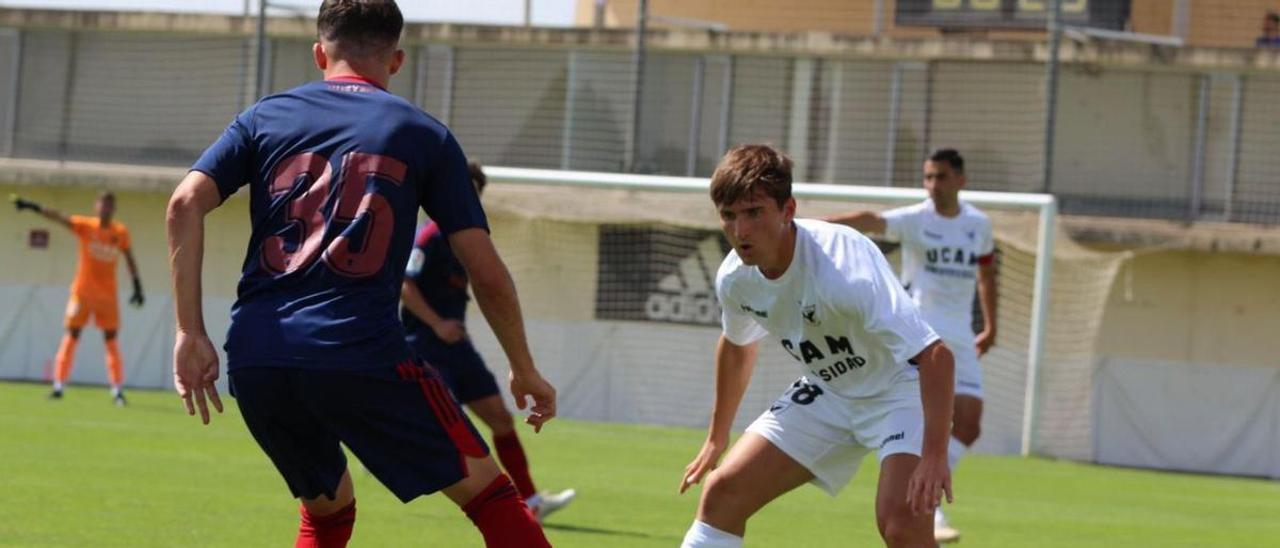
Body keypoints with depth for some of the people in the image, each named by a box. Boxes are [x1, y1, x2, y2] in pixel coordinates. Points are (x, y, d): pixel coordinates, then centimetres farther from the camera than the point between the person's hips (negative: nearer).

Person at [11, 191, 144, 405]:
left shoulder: (120, 232, 0)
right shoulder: (85, 225, -6)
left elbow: (129, 259, 8)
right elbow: (58, 218, -18)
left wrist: (137, 286, 2)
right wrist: (32, 206, -31)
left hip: (108, 295, 1)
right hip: (82, 290, -1)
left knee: (111, 339, 2)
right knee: (72, 334, -4)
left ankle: (117, 390, 5)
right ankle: (58, 385, -1)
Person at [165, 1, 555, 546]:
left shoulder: (266, 117, 16)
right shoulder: (423, 135, 11)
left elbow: (185, 204, 2)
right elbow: (486, 273, 7)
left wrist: (191, 335, 2)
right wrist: (524, 370, 19)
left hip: (254, 359, 4)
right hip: (363, 354, -4)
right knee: (488, 494, 3)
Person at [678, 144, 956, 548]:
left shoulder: (842, 265, -35)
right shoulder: (735, 277, -12)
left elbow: (934, 356, -39)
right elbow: (737, 347, 13)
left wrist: (934, 455, -47)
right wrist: (716, 441, 22)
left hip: (900, 389, -7)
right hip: (827, 393, 7)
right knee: (723, 492, -1)